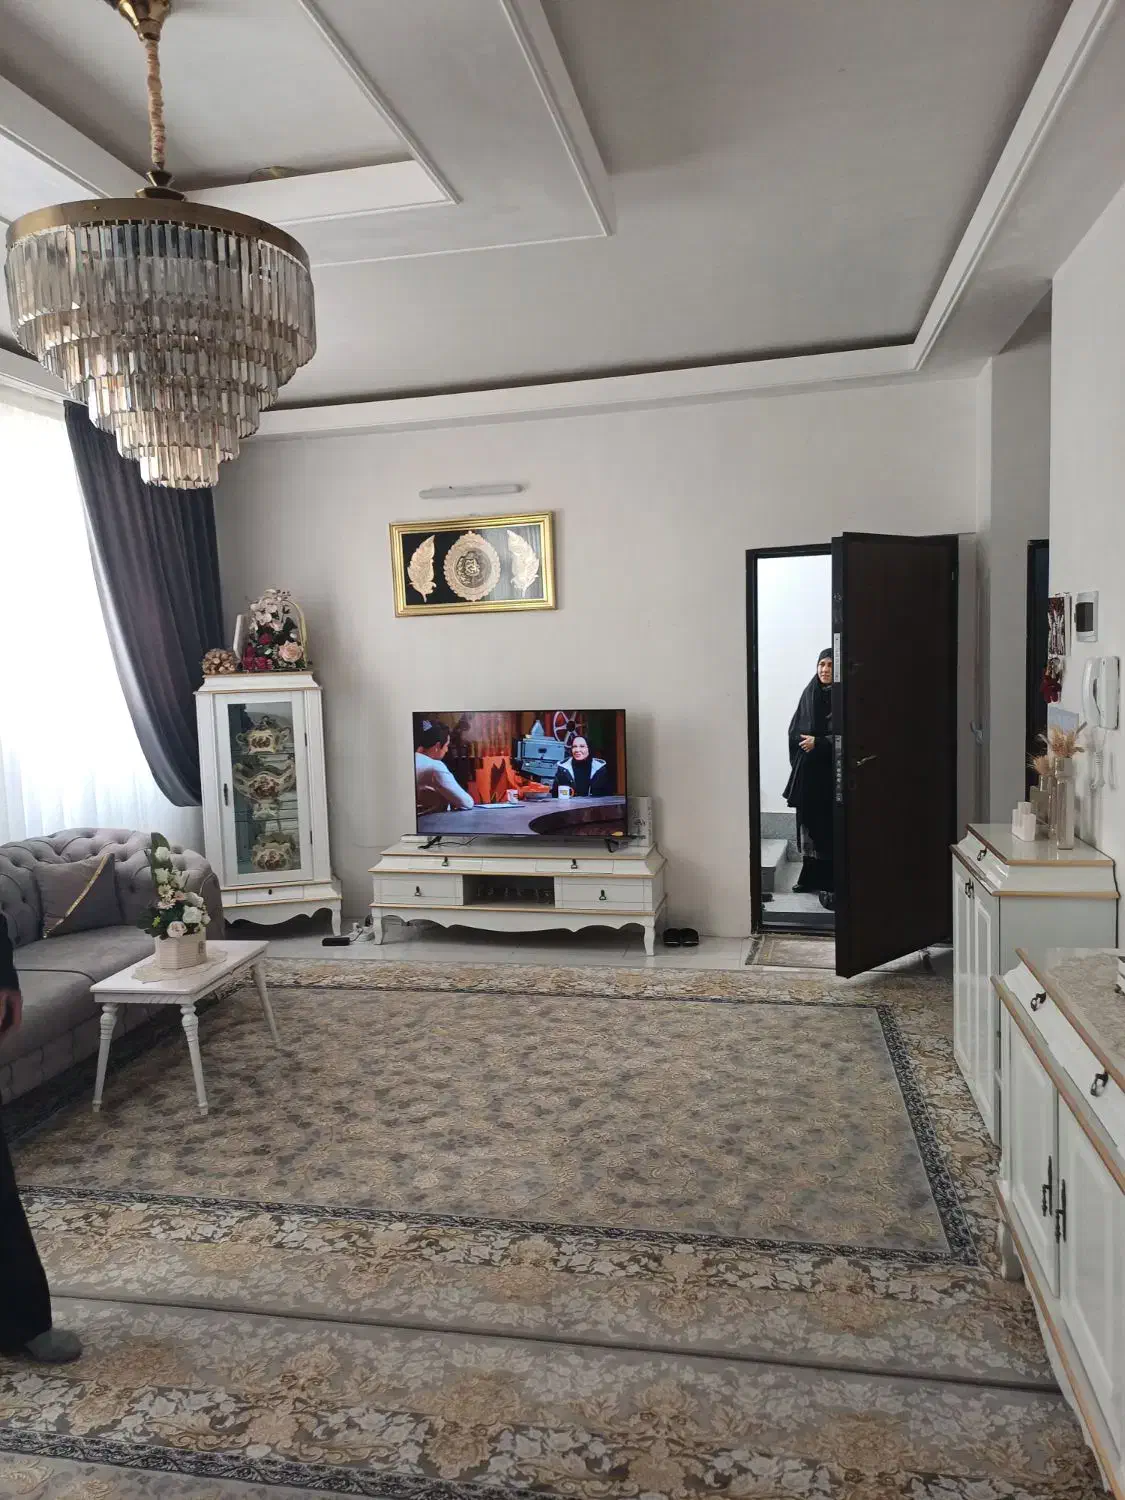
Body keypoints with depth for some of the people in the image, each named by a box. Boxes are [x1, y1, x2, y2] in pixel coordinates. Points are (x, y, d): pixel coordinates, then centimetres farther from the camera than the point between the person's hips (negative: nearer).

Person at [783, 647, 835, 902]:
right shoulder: (809, 694, 11)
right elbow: (794, 730, 11)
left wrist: (819, 743, -16)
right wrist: (804, 742, -6)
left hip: (830, 771, -5)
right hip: (807, 771, 5)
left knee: (828, 828, -6)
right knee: (808, 823, 10)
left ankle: (829, 884, -3)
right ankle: (810, 877, 21)